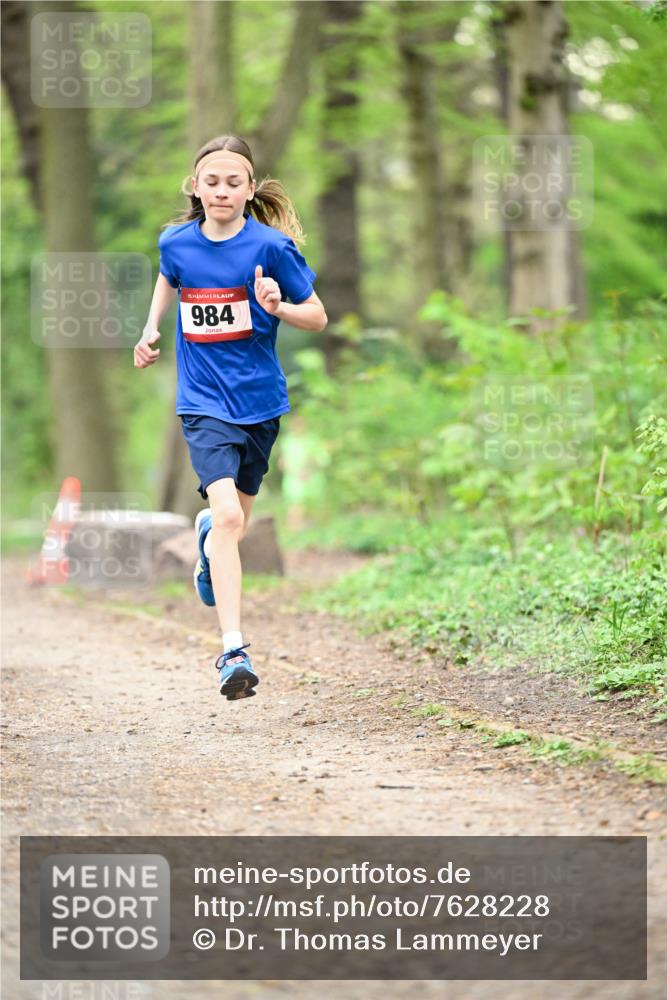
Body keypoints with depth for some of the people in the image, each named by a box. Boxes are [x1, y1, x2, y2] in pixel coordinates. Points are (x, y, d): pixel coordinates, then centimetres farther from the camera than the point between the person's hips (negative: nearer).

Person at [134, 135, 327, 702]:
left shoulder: (270, 246, -10)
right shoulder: (176, 243, -3)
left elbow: (318, 318, -4)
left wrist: (277, 306, -23)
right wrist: (151, 331, 10)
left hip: (259, 399, 1)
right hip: (204, 402, -1)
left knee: (237, 520, 18)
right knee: (227, 514, -19)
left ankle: (209, 532, 57)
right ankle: (233, 650, -21)